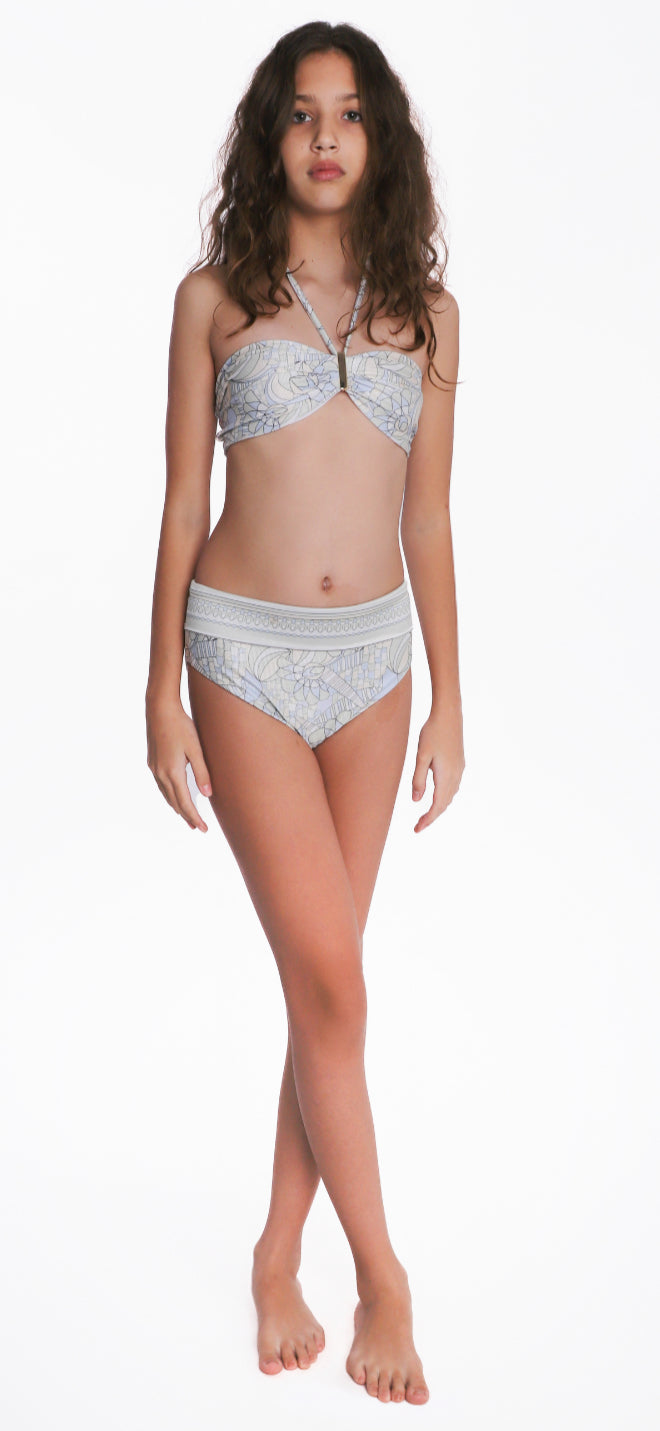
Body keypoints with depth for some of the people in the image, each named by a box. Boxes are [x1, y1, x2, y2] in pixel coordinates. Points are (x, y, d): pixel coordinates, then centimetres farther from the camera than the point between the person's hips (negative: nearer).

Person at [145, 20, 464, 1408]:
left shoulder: (422, 309, 9)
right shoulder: (216, 294, 2)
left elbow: (430, 521, 10)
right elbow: (182, 504, 2)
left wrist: (450, 701, 8)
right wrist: (162, 692, -2)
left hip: (374, 656, 3)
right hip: (247, 652, -3)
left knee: (325, 978, 7)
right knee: (330, 979, -7)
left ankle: (280, 1254, 24)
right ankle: (380, 1275, 10)